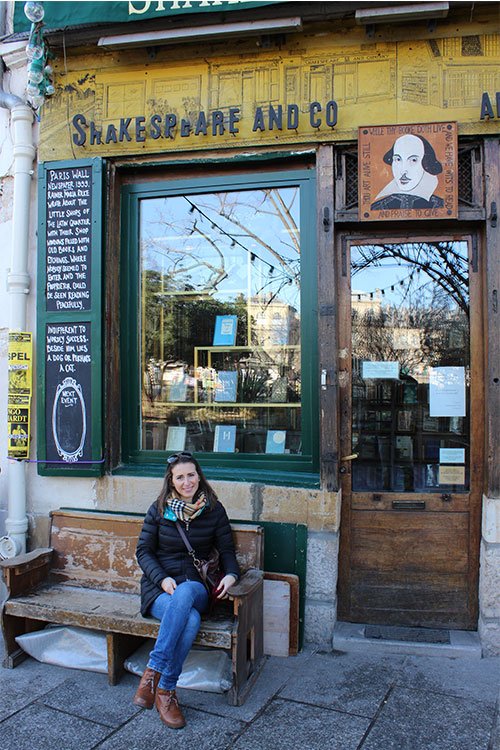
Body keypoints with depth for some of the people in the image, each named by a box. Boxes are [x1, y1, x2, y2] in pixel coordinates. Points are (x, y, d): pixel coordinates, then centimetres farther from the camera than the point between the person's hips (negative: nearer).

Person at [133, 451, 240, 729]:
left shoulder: (214, 510, 4)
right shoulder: (159, 509, 3)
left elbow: (227, 550, 7)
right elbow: (143, 551, 3)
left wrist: (231, 575, -15)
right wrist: (162, 579, -14)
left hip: (195, 588, 1)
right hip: (159, 587, -1)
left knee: (186, 591, -38)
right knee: (191, 620, -34)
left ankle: (154, 671, -29)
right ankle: (166, 691, -21)